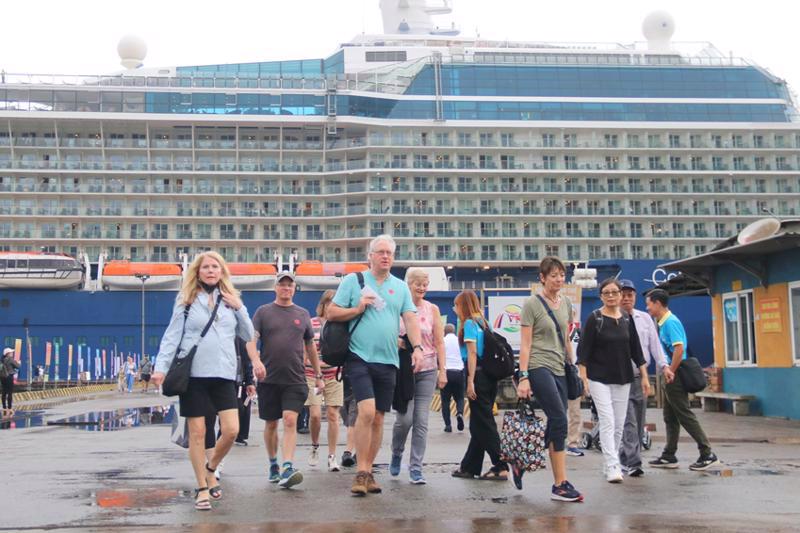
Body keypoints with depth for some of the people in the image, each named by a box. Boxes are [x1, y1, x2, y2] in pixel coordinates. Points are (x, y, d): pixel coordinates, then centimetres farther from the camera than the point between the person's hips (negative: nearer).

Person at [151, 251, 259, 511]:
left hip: (223, 374, 2)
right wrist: (161, 368, -9)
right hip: (193, 374, -2)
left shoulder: (230, 299, 12)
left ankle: (210, 469, 23)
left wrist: (239, 308, -1)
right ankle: (202, 488, 15)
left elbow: (248, 336, 13)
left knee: (231, 430, -5)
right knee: (197, 432, 2)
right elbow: (171, 336, 1)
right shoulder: (186, 300, 4)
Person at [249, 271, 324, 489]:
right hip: (269, 379, 0)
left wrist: (318, 375, 19)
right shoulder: (263, 312, 5)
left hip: (295, 380, 0)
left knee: (290, 421, -13)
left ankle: (287, 469, -19)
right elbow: (251, 340, -5)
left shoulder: (302, 314, 11)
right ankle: (273, 465, 28)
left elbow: (310, 346, 19)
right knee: (271, 424, 10)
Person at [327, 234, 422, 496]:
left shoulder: (401, 287, 13)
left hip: (388, 360, 4)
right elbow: (332, 313, 4)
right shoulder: (353, 281, 5)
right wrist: (358, 309, -10)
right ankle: (361, 472, -9)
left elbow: (410, 319, 5)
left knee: (378, 418, 8)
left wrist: (417, 347, -10)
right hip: (359, 357, -4)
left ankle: (368, 470, 19)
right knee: (367, 411, -18)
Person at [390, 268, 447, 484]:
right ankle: (396, 454, 22)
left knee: (421, 421, 0)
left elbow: (439, 342, 7)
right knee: (405, 418, -7)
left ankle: (416, 468, 7)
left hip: (427, 370, 2)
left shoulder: (432, 309, 7)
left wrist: (442, 370, 2)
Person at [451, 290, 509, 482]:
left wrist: (470, 381, -16)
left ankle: (501, 468, -5)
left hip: (478, 375, -8)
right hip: (490, 376, 8)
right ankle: (469, 467, 20)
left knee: (484, 424, -4)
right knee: (479, 424, 12)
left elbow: (472, 353, -15)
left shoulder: (469, 323, -7)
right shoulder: (482, 322, 15)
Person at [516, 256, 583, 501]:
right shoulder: (532, 304, -5)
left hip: (559, 370, 7)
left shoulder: (566, 303, 14)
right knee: (560, 420, -15)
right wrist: (523, 377, -14)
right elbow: (525, 344, -8)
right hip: (539, 367, -7)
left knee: (555, 426, 3)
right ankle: (560, 484, -10)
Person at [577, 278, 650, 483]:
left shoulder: (627, 319, 8)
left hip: (623, 379, 5)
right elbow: (583, 350, -8)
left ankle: (611, 463, 20)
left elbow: (636, 350, 11)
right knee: (607, 422, -11)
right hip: (599, 379, -5)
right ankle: (612, 468, -13)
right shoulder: (594, 319, -5)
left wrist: (645, 377, 8)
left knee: (619, 425, 7)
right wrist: (583, 378, -15)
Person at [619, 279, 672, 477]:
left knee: (639, 423, 9)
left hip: (641, 376, 6)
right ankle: (632, 462, -13)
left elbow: (654, 343, 11)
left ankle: (628, 461, 18)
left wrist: (663, 365, 0)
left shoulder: (645, 318, 12)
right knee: (628, 423, -12)